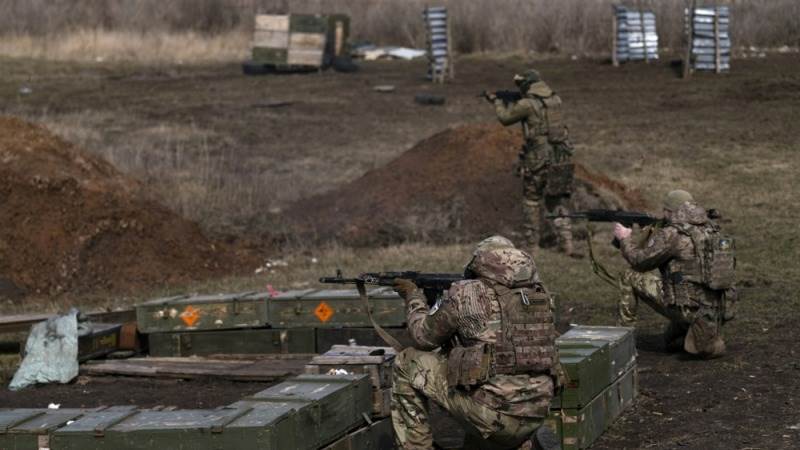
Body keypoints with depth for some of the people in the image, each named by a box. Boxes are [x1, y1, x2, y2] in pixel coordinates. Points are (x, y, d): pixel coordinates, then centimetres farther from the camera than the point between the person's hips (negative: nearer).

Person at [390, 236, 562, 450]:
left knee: (408, 364, 12)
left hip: (493, 412, -6)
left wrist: (414, 297, 27)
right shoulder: (538, 292, 11)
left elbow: (423, 337, 10)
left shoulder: (465, 293, -3)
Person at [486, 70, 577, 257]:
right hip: (561, 158, 5)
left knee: (532, 201, 11)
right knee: (559, 202, 10)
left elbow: (506, 118, 4)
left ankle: (532, 243, 14)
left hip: (538, 159, -5)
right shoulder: (555, 100, 8)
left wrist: (497, 101, 23)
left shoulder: (528, 104, -10)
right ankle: (566, 244, 0)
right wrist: (510, 101, 28)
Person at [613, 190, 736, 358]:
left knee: (630, 278, 6)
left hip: (688, 308, -8)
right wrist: (653, 235, 20)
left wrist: (625, 239, 14)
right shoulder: (710, 230, 11)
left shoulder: (672, 234, -12)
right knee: (672, 342, 34)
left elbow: (639, 260, -4)